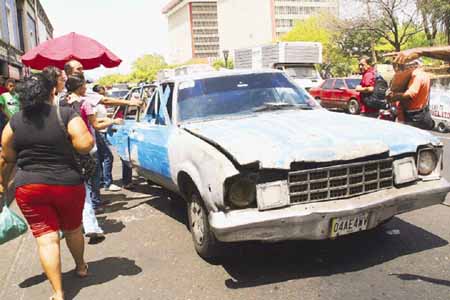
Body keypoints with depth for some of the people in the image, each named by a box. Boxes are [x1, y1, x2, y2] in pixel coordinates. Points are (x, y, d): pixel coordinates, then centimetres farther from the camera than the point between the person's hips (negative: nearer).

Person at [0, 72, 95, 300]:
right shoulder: (67, 115, -9)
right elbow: (85, 145, -20)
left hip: (29, 187, 1)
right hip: (68, 184, 0)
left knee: (46, 238, 4)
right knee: (73, 230, 21)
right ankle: (81, 266, 43)